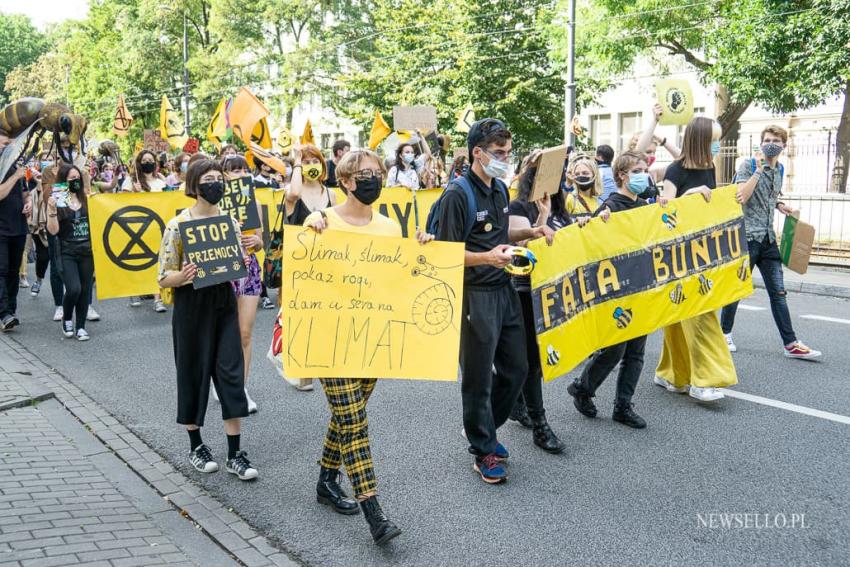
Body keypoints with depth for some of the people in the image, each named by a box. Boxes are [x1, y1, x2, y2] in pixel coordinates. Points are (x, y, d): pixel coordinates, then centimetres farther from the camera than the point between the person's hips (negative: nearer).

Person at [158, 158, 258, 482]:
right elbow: (164, 278, -6)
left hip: (224, 302, 3)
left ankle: (234, 454, 6)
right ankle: (196, 446, 24)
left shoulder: (230, 222, 5)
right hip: (191, 305, -3)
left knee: (231, 373, 0)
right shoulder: (177, 225, -7)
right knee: (194, 373, 6)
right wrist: (183, 275, -28)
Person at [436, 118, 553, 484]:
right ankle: (483, 451, 20)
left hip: (504, 290, 8)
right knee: (479, 377, 3)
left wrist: (529, 233, 9)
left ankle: (481, 427, 36)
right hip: (474, 295, -8)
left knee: (516, 369, 15)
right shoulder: (458, 194, -14)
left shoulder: (500, 189, 12)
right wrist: (486, 257, -29)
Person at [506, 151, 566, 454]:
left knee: (542, 352, 15)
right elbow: (526, 247, -19)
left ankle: (517, 402, 33)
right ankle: (539, 425, 5)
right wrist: (542, 217, -28)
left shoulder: (558, 207, 12)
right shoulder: (519, 207, -9)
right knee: (532, 357, -2)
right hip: (528, 290, -7)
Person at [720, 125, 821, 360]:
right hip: (747, 236, -6)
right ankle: (725, 333, 20)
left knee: (778, 292, 4)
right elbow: (742, 197, -20)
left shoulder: (779, 170, 13)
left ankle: (791, 344, 5)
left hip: (768, 238, 6)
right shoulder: (748, 165, -6)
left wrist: (780, 206, 9)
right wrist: (759, 170, -19)